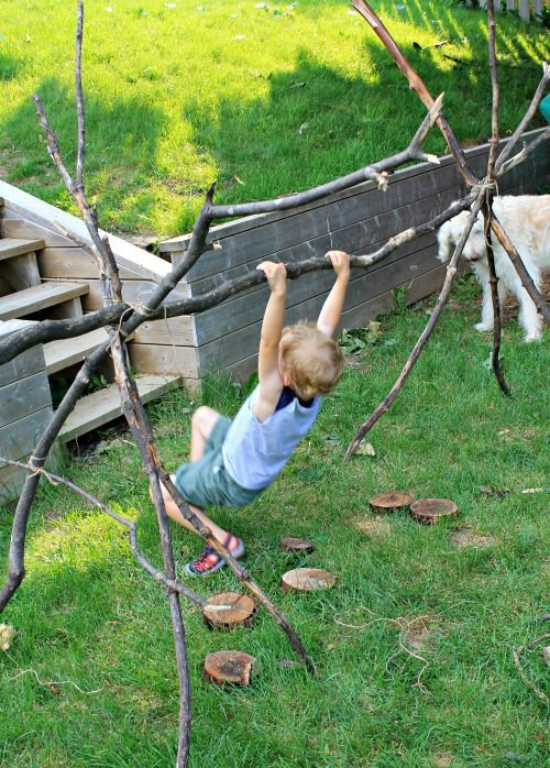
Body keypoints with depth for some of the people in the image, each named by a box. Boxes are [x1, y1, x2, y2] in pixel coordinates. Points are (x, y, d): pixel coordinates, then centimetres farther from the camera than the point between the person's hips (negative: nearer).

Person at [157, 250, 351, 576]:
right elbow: (327, 326, -22)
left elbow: (267, 343, -60)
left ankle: (222, 540, 2)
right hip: (253, 461, 8)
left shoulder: (273, 401, -43)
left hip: (233, 481, -8)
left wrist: (279, 292, -70)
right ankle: (196, 492, 38)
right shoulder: (314, 390, -26)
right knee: (202, 416, 29)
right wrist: (342, 276, -26)